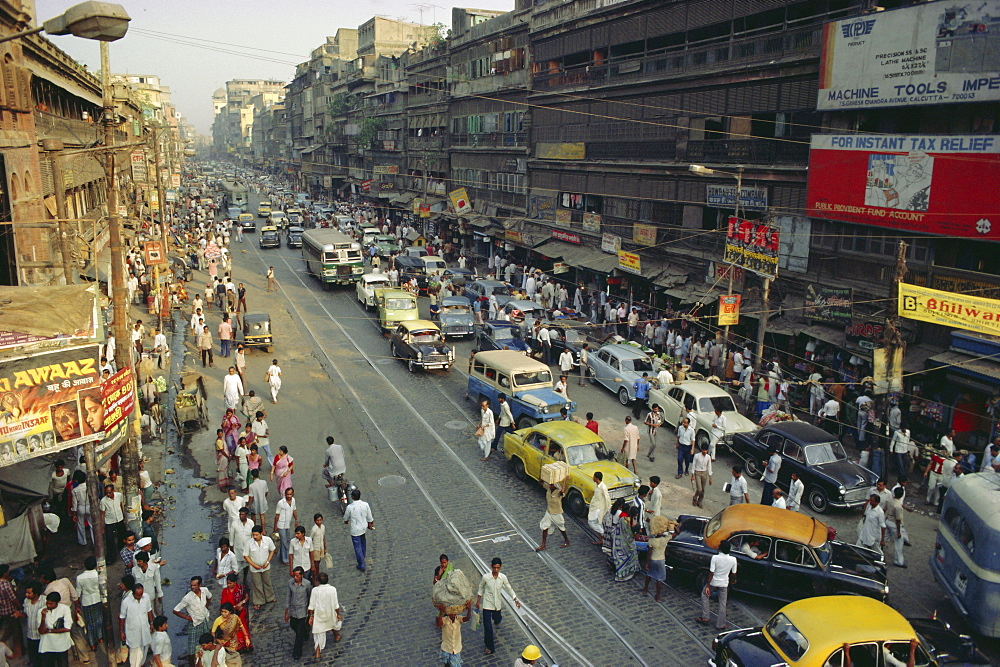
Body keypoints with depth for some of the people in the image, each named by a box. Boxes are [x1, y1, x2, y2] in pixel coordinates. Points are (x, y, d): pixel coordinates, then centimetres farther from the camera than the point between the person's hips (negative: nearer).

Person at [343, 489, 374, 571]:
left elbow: (346, 518, -5)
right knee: (363, 541, 32)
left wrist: (346, 521, 20)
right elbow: (369, 517, -3)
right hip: (364, 527, 5)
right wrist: (370, 525, 17)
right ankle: (363, 554, 55)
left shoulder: (350, 507, -25)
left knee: (357, 547, 7)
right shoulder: (365, 505, -16)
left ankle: (362, 566, 14)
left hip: (355, 530, -5)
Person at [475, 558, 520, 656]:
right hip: (487, 604, -2)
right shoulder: (485, 577, -19)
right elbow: (481, 588, -1)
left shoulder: (503, 577, -14)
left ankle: (498, 616, 64)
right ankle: (490, 647, 13)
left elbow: (509, 589, 1)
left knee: (497, 619, 26)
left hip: (497, 604, 3)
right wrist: (478, 601, 5)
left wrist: (516, 599, -6)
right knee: (487, 627, -4)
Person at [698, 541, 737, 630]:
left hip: (713, 582, -2)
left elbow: (711, 573, -20)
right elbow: (733, 574, -1)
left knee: (705, 596, 23)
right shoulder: (733, 560, -14)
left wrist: (707, 586, -12)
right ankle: (720, 625, 22)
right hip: (724, 584, 2)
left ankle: (705, 618, 23)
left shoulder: (715, 558, -23)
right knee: (722, 604, 15)